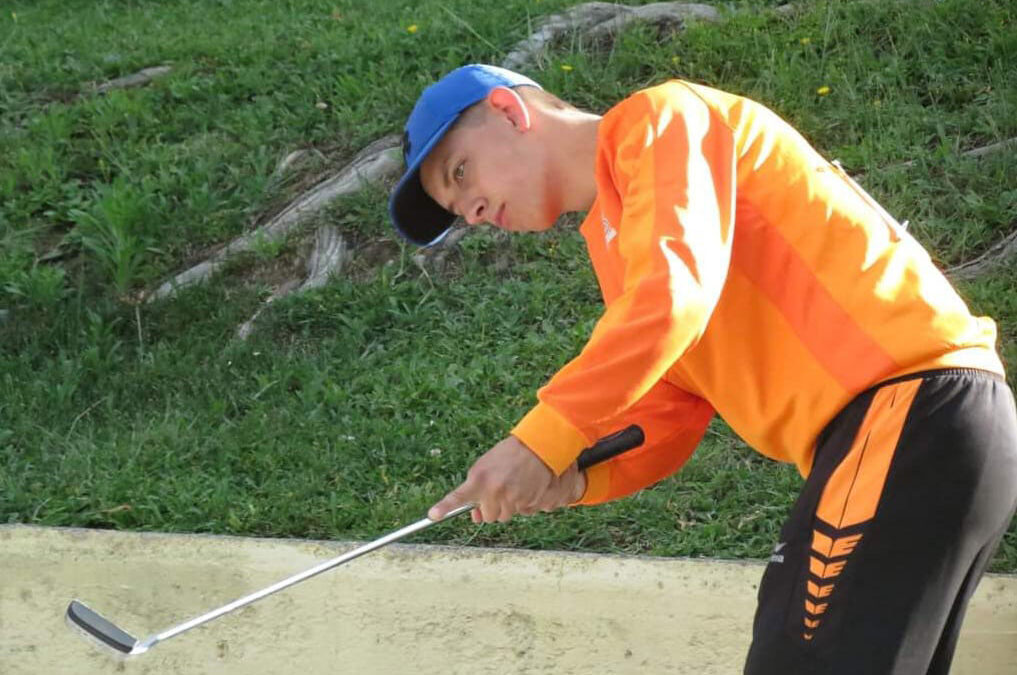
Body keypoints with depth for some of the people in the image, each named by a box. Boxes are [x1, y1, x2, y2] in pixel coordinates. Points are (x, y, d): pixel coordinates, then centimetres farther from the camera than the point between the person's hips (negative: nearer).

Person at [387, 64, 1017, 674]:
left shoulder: (655, 120, -2)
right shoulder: (618, 248, 24)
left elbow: (676, 292, -19)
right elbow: (664, 426, 17)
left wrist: (540, 442, -17)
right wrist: (569, 479, -3)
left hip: (914, 404, -10)